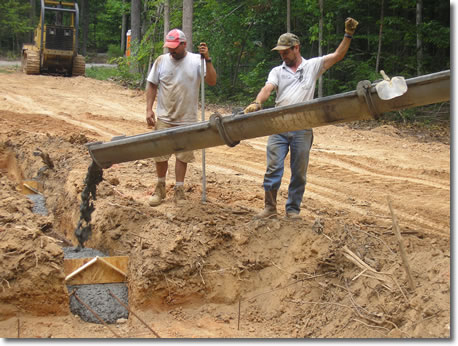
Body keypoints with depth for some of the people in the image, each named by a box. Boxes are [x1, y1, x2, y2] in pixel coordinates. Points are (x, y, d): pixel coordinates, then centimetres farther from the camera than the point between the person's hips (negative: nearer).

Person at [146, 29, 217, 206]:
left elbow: (212, 81, -12)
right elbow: (152, 86, 5)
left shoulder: (196, 61, -4)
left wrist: (207, 59, -22)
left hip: (187, 119, -1)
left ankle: (179, 189, 19)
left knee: (183, 155, 8)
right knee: (160, 154, 5)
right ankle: (160, 188, 23)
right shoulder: (161, 61, 0)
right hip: (164, 118, 1)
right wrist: (149, 109, -2)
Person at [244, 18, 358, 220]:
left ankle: (293, 209, 17)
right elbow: (267, 89, -5)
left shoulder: (312, 66, 9)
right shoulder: (277, 71, 12)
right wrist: (257, 103, -25)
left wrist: (348, 35, -7)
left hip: (302, 128, -1)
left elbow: (337, 56, 4)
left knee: (299, 171, 5)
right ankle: (270, 208, 5)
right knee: (273, 167, -3)